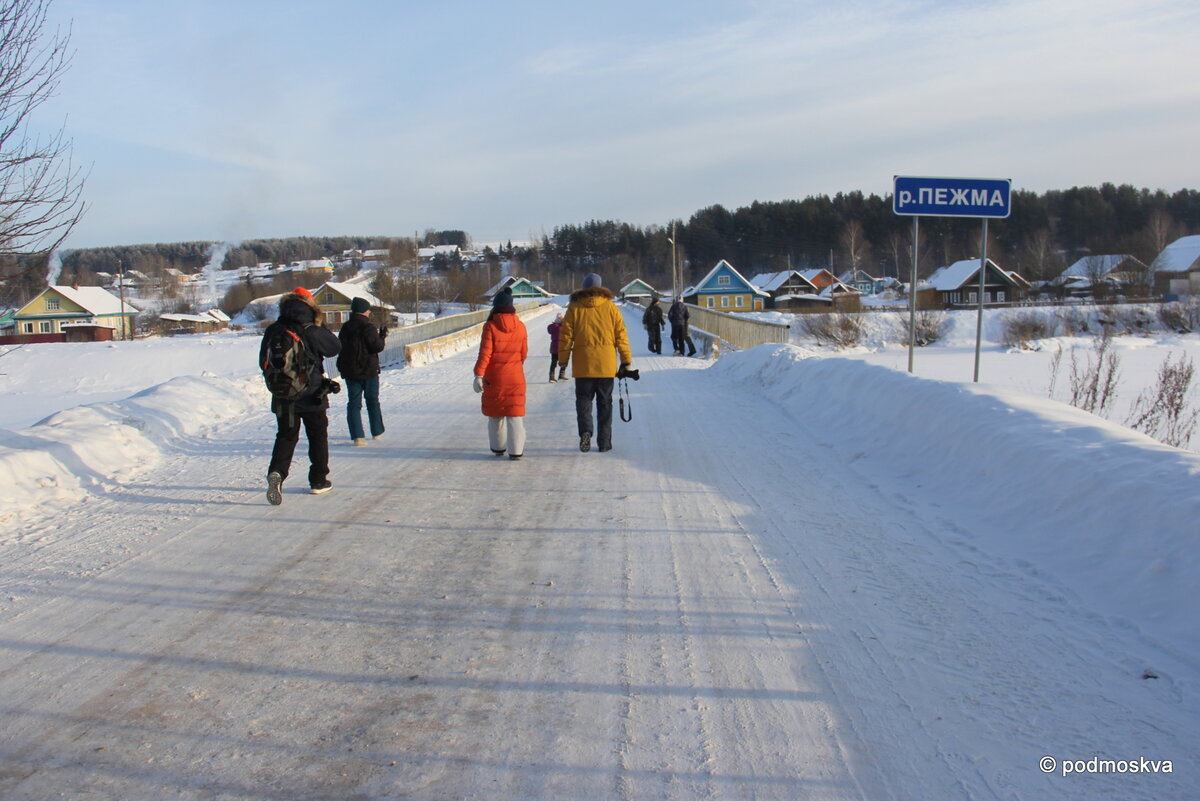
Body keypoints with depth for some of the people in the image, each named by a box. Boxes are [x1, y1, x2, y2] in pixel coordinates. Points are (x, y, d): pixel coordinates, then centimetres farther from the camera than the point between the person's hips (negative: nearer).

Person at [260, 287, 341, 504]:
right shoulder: (311, 331, -13)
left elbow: (264, 361, 7)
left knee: (286, 435, 9)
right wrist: (320, 326, 7)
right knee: (318, 435, 13)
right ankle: (318, 481, 18)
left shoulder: (273, 331, -1)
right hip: (312, 395, -3)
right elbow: (335, 348, 0)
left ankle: (277, 472, -16)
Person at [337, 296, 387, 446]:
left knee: (354, 403, 3)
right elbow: (377, 346, -16)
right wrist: (382, 336, -1)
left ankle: (357, 436, -7)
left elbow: (340, 347, 13)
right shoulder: (368, 327, -14)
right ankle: (377, 432, 23)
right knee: (373, 401, 13)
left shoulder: (345, 327, 6)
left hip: (349, 371, 4)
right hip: (369, 371, -4)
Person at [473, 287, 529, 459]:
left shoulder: (490, 326, -10)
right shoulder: (520, 326, 0)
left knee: (495, 414, 14)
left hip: (493, 378, -1)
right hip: (515, 377, 1)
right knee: (515, 413, 3)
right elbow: (524, 353, 7)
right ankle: (516, 450, -2)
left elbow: (485, 353, -14)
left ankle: (498, 447, 25)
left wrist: (478, 375, -14)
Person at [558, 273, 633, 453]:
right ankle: (604, 442, 10)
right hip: (606, 364, 1)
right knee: (605, 403, 10)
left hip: (583, 364, -1)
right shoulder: (610, 307, 3)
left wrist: (563, 359, 8)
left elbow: (566, 336, -1)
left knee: (583, 398, 11)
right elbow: (621, 335, 2)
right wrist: (626, 360, 7)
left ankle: (585, 431, -13)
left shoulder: (574, 308, 1)